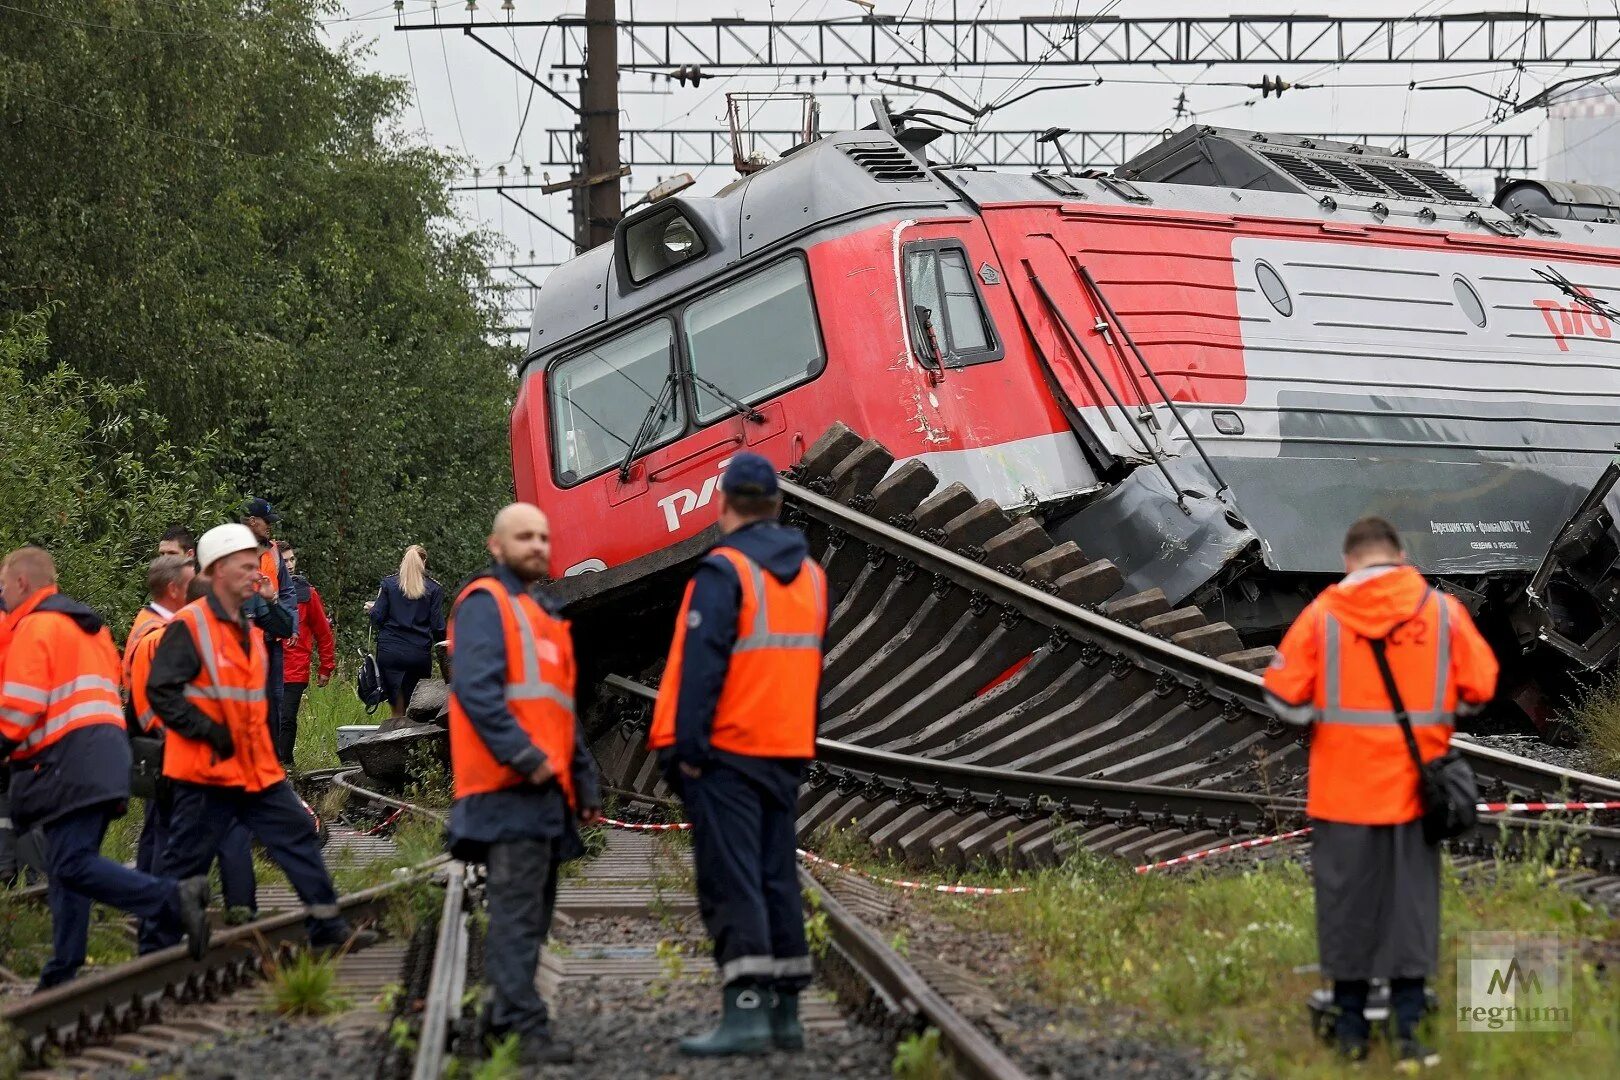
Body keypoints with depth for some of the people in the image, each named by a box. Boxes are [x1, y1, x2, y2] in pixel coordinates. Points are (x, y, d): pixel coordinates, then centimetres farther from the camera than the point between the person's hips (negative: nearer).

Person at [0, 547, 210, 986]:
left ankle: (175, 899, -29)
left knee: (73, 865, -15)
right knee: (67, 868, 10)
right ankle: (62, 974, 8)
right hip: (107, 749, 10)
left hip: (68, 762, -9)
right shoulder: (88, 625, 25)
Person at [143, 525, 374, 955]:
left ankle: (328, 928, 8)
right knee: (184, 859, -2)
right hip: (207, 770, -8)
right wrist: (210, 732, -18)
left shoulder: (249, 628, 16)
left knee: (299, 834, 4)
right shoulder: (188, 626, -11)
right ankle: (158, 946, 8)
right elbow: (161, 690, -17)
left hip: (256, 768, 8)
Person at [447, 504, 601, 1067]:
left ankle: (504, 1019, 17)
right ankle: (526, 1029, -17)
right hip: (510, 788, -10)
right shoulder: (485, 603, -5)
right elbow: (476, 688, -19)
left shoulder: (541, 615, 25)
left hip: (544, 789, 10)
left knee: (532, 914, 11)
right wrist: (524, 756, -24)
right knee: (518, 911, -13)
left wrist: (585, 783, 23)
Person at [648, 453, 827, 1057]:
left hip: (727, 751, -7)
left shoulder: (724, 570, -10)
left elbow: (702, 665, -16)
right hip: (786, 752, 7)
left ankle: (746, 1011, -13)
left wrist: (688, 746, -14)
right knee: (777, 877, 11)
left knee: (731, 882, -7)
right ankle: (784, 1011, 12)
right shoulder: (810, 575, 13)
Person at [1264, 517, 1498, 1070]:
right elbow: (1481, 689, -1)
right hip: (1414, 789, 1)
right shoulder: (1443, 611, -2)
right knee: (1410, 907, 7)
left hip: (1342, 790, -1)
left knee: (1347, 904, 9)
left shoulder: (1323, 614, -5)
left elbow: (1284, 695, -7)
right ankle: (1407, 1035, 5)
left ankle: (1351, 1031, 17)